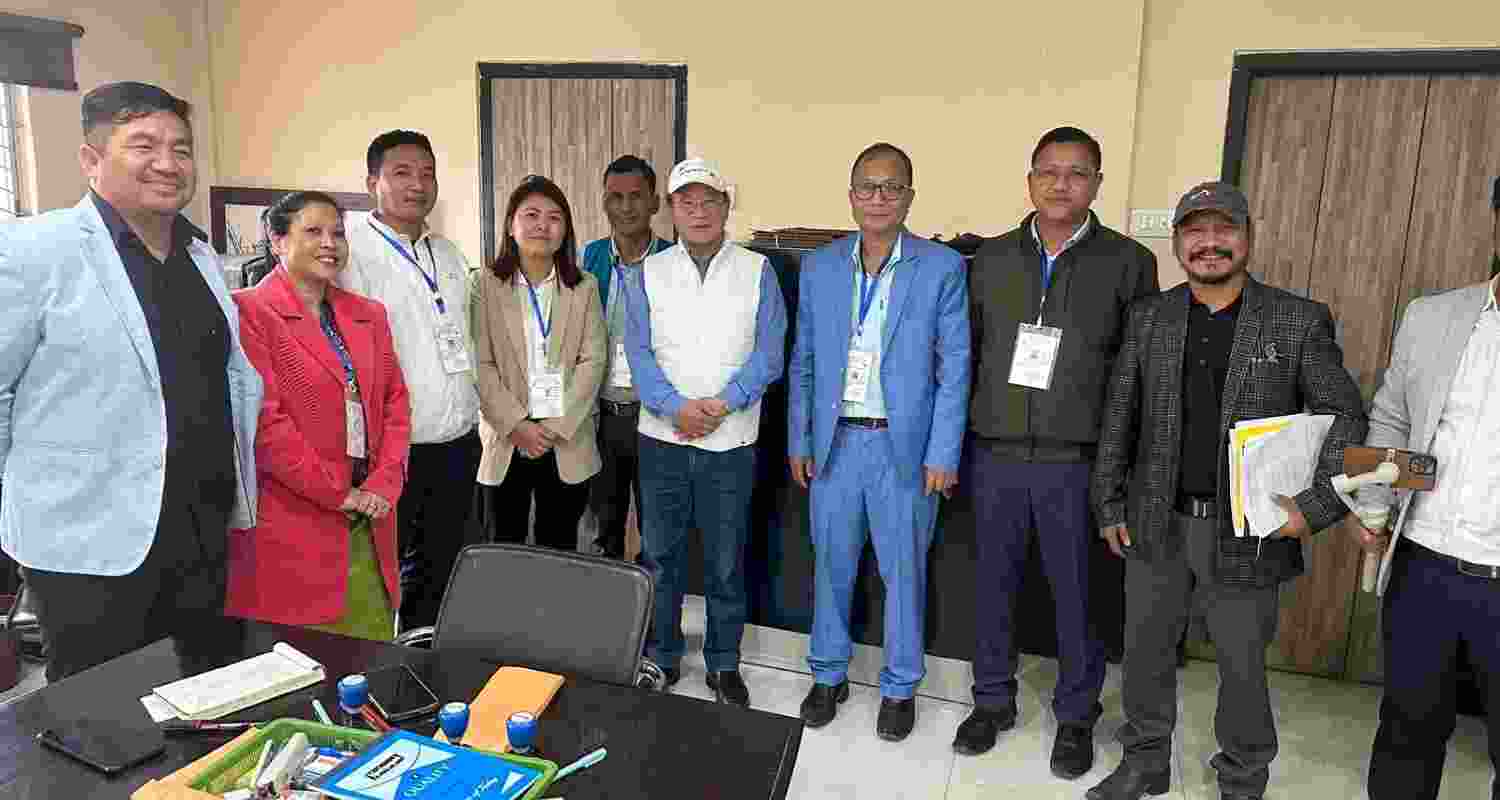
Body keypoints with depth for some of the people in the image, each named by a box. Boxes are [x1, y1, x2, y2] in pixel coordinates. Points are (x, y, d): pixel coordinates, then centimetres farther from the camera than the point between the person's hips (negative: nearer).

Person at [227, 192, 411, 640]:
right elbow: (262, 418, -12)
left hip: (369, 527, 6)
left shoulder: (369, 315, 15)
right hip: (291, 527, -5)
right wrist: (337, 492, -11)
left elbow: (395, 404, 12)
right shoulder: (248, 312, -5)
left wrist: (383, 484, -2)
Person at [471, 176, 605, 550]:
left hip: (568, 443, 1)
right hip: (506, 441, -1)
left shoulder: (584, 287, 6)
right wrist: (516, 425, -14)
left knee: (560, 552, 10)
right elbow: (481, 366, -5)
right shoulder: (486, 285, 1)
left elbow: (592, 361, -1)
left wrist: (556, 428, -10)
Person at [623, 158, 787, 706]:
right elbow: (638, 352, -3)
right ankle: (661, 656, 28)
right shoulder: (648, 273, 5)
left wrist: (724, 402, -16)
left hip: (732, 440, -1)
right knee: (659, 555, 10)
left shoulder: (757, 271, 3)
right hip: (662, 436, 1)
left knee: (726, 560, 9)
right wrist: (677, 406, -17)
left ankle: (724, 662, 25)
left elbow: (769, 351, -4)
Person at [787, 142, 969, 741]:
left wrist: (943, 454, -9)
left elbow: (954, 367, -5)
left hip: (904, 445, -2)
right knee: (831, 564, 13)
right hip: (836, 442, 3)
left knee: (904, 571, 9)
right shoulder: (818, 267, 5)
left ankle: (900, 687, 28)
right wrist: (798, 440, 6)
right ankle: (828, 675, 32)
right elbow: (803, 361, 9)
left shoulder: (942, 267, -4)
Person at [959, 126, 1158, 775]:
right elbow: (969, 352, 9)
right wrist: (955, 438, 6)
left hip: (1074, 461, -2)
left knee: (1074, 593, 9)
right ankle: (993, 700, 32)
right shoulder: (992, 258, 6)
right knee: (994, 583, 13)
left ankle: (1076, 715, 29)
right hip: (995, 454, 2)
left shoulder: (1128, 262, -1)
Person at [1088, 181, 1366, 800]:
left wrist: (1316, 506, -14)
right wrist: (1110, 506, 5)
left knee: (1242, 666, 11)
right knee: (1145, 651, 14)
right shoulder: (1148, 318, 3)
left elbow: (1346, 417, -3)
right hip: (1156, 527, 3)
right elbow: (1119, 418, 6)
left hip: (1247, 532, -2)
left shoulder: (1299, 320, -4)